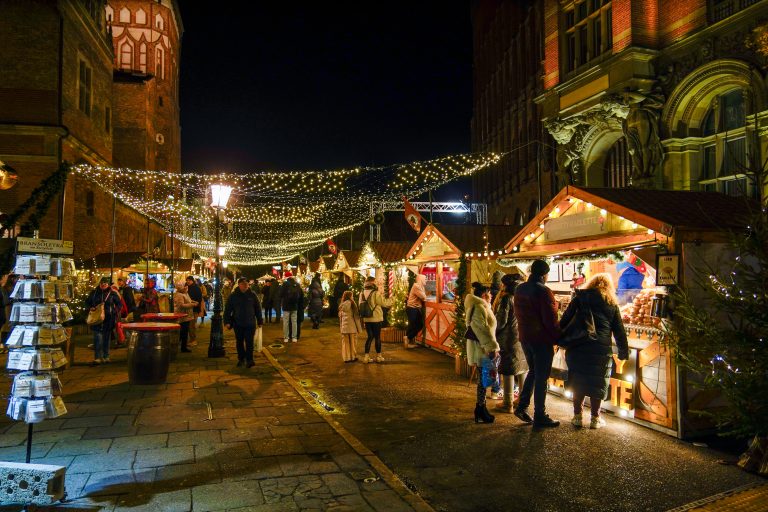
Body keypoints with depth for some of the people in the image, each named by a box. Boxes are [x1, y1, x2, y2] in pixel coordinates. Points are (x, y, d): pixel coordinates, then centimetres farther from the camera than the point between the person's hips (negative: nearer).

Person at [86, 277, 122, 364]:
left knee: (107, 338, 9)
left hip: (108, 320, 0)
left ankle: (106, 356, 19)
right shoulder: (94, 292, 5)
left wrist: (115, 312, -5)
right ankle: (97, 357, -2)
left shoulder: (112, 293, 1)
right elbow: (87, 302, 18)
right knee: (98, 338, -7)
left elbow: (119, 304, 8)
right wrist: (90, 308, -1)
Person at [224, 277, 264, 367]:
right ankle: (241, 359, 25)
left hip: (250, 323, -1)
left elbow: (258, 309, 7)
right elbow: (228, 310, 0)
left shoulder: (252, 295, 1)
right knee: (239, 342, 12)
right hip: (238, 324, 1)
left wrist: (260, 321, 8)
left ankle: (249, 360, 0)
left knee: (249, 342, -4)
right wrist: (227, 322, -6)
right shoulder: (233, 296, -1)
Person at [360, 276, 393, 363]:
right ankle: (378, 356, 17)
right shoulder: (375, 293, -16)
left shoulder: (362, 293, 1)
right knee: (377, 337, 8)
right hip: (376, 318, -5)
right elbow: (384, 303, -11)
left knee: (370, 336, 13)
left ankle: (366, 356, 9)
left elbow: (360, 305, 9)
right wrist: (391, 299, 6)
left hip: (366, 319, 5)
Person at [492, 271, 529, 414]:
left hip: (509, 339, -7)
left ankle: (508, 404, 4)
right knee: (522, 370, 16)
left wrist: (493, 332, 2)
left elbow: (501, 321, -14)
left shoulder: (506, 298, -14)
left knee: (507, 371, 0)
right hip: (522, 337, 7)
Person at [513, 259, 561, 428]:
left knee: (533, 371, 22)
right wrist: (559, 338, -9)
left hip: (525, 337, 7)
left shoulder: (519, 289, 7)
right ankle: (540, 417, 9)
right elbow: (550, 319, -19)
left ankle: (522, 406, 19)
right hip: (542, 339, -7)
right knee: (541, 377, 2)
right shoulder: (543, 291, -19)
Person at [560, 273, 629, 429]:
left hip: (577, 348, 0)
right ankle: (595, 419, 17)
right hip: (601, 350, 0)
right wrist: (624, 352, 18)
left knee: (577, 383, 11)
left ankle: (577, 416, 17)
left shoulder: (579, 299, 7)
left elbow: (564, 321, 1)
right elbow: (619, 331, 10)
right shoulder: (612, 305, 9)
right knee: (597, 385, 10)